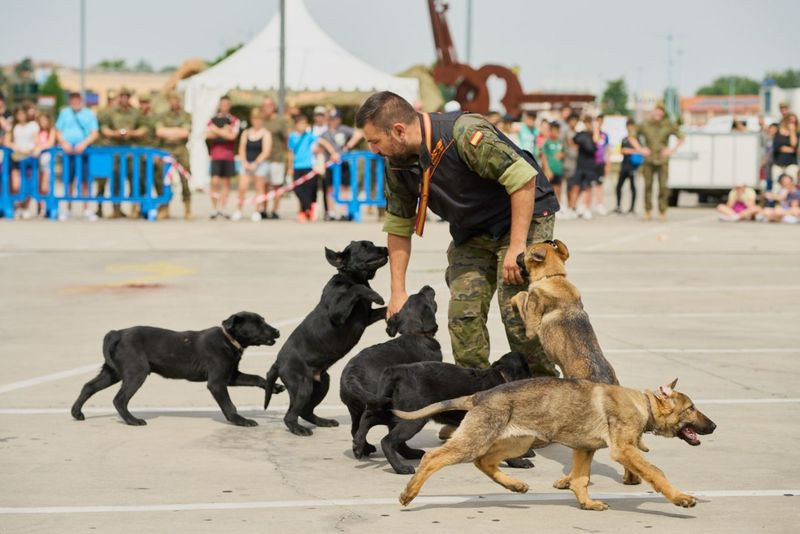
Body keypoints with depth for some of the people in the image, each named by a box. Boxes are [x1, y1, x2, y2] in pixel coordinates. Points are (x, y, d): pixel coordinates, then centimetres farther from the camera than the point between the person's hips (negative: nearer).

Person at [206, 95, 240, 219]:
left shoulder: (234, 120, 7)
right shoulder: (213, 120, 9)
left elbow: (232, 136, -9)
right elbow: (208, 134, -6)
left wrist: (217, 130, -7)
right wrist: (223, 131, -11)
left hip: (229, 156, 1)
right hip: (215, 155, -1)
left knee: (226, 182, 3)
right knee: (215, 181, -9)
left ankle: (222, 209, 10)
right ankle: (214, 208, -2)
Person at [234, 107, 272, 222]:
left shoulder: (266, 134, -2)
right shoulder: (246, 133, 12)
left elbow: (266, 152, -9)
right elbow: (242, 149, 9)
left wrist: (255, 163, -15)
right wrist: (244, 162, -7)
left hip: (260, 164, -3)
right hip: (247, 163, 3)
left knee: (259, 188, 1)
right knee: (242, 188, -6)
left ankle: (257, 212, 7)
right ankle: (238, 210, 2)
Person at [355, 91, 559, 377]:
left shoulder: (464, 133, -30)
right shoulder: (397, 164, -6)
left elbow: (524, 179, -29)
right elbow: (398, 227, 5)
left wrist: (516, 248, -30)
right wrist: (398, 291, 1)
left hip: (524, 217, -7)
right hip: (471, 232, 7)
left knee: (518, 313, -17)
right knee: (463, 315, -5)